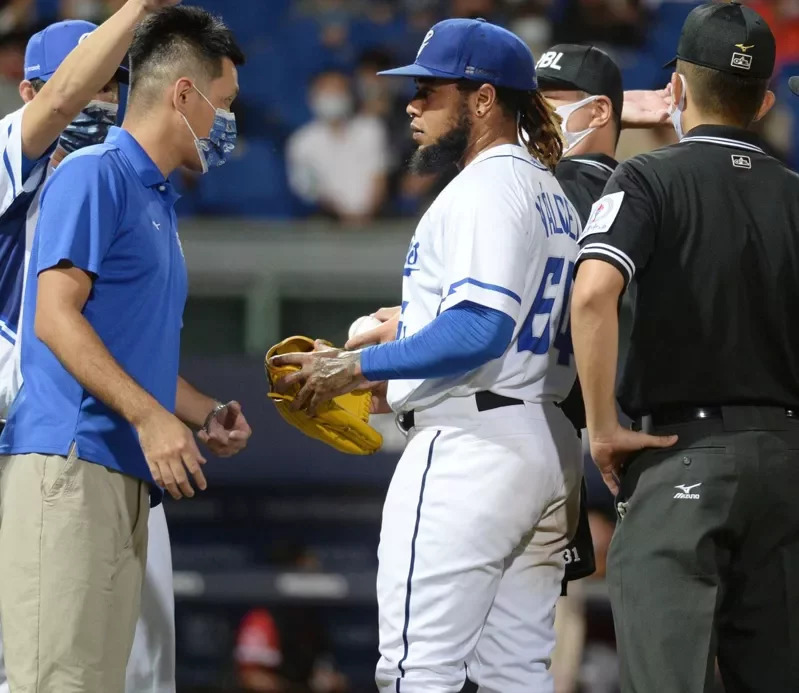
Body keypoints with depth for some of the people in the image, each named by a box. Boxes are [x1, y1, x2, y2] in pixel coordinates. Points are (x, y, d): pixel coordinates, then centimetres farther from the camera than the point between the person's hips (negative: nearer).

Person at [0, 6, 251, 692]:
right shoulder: (95, 175, -4)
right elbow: (56, 318, -14)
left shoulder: (158, 199, 23)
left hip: (127, 475, 9)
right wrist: (151, 416, -20)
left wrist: (204, 414, 12)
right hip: (66, 462, -9)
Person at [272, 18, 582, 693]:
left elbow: (478, 331, -22)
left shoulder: (485, 188, -11)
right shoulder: (552, 194, 19)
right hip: (548, 448, 10)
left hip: (469, 446, -10)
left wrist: (357, 368, -17)